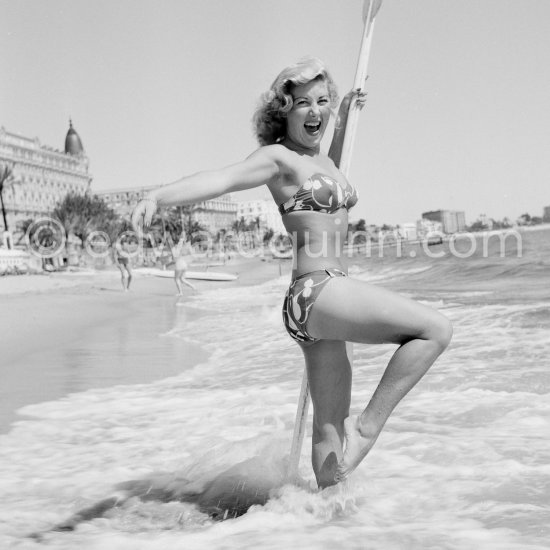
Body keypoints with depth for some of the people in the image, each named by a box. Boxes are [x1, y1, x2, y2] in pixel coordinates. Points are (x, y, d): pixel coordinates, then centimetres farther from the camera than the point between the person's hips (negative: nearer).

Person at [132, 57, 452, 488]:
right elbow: (224, 177, -23)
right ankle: (369, 425, -9)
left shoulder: (319, 157, 18)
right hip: (316, 290, -8)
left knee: (330, 425, 13)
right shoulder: (278, 156, -6)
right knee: (436, 329, -16)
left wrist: (344, 117, 38)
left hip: (327, 298, 8)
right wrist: (159, 196, -40)